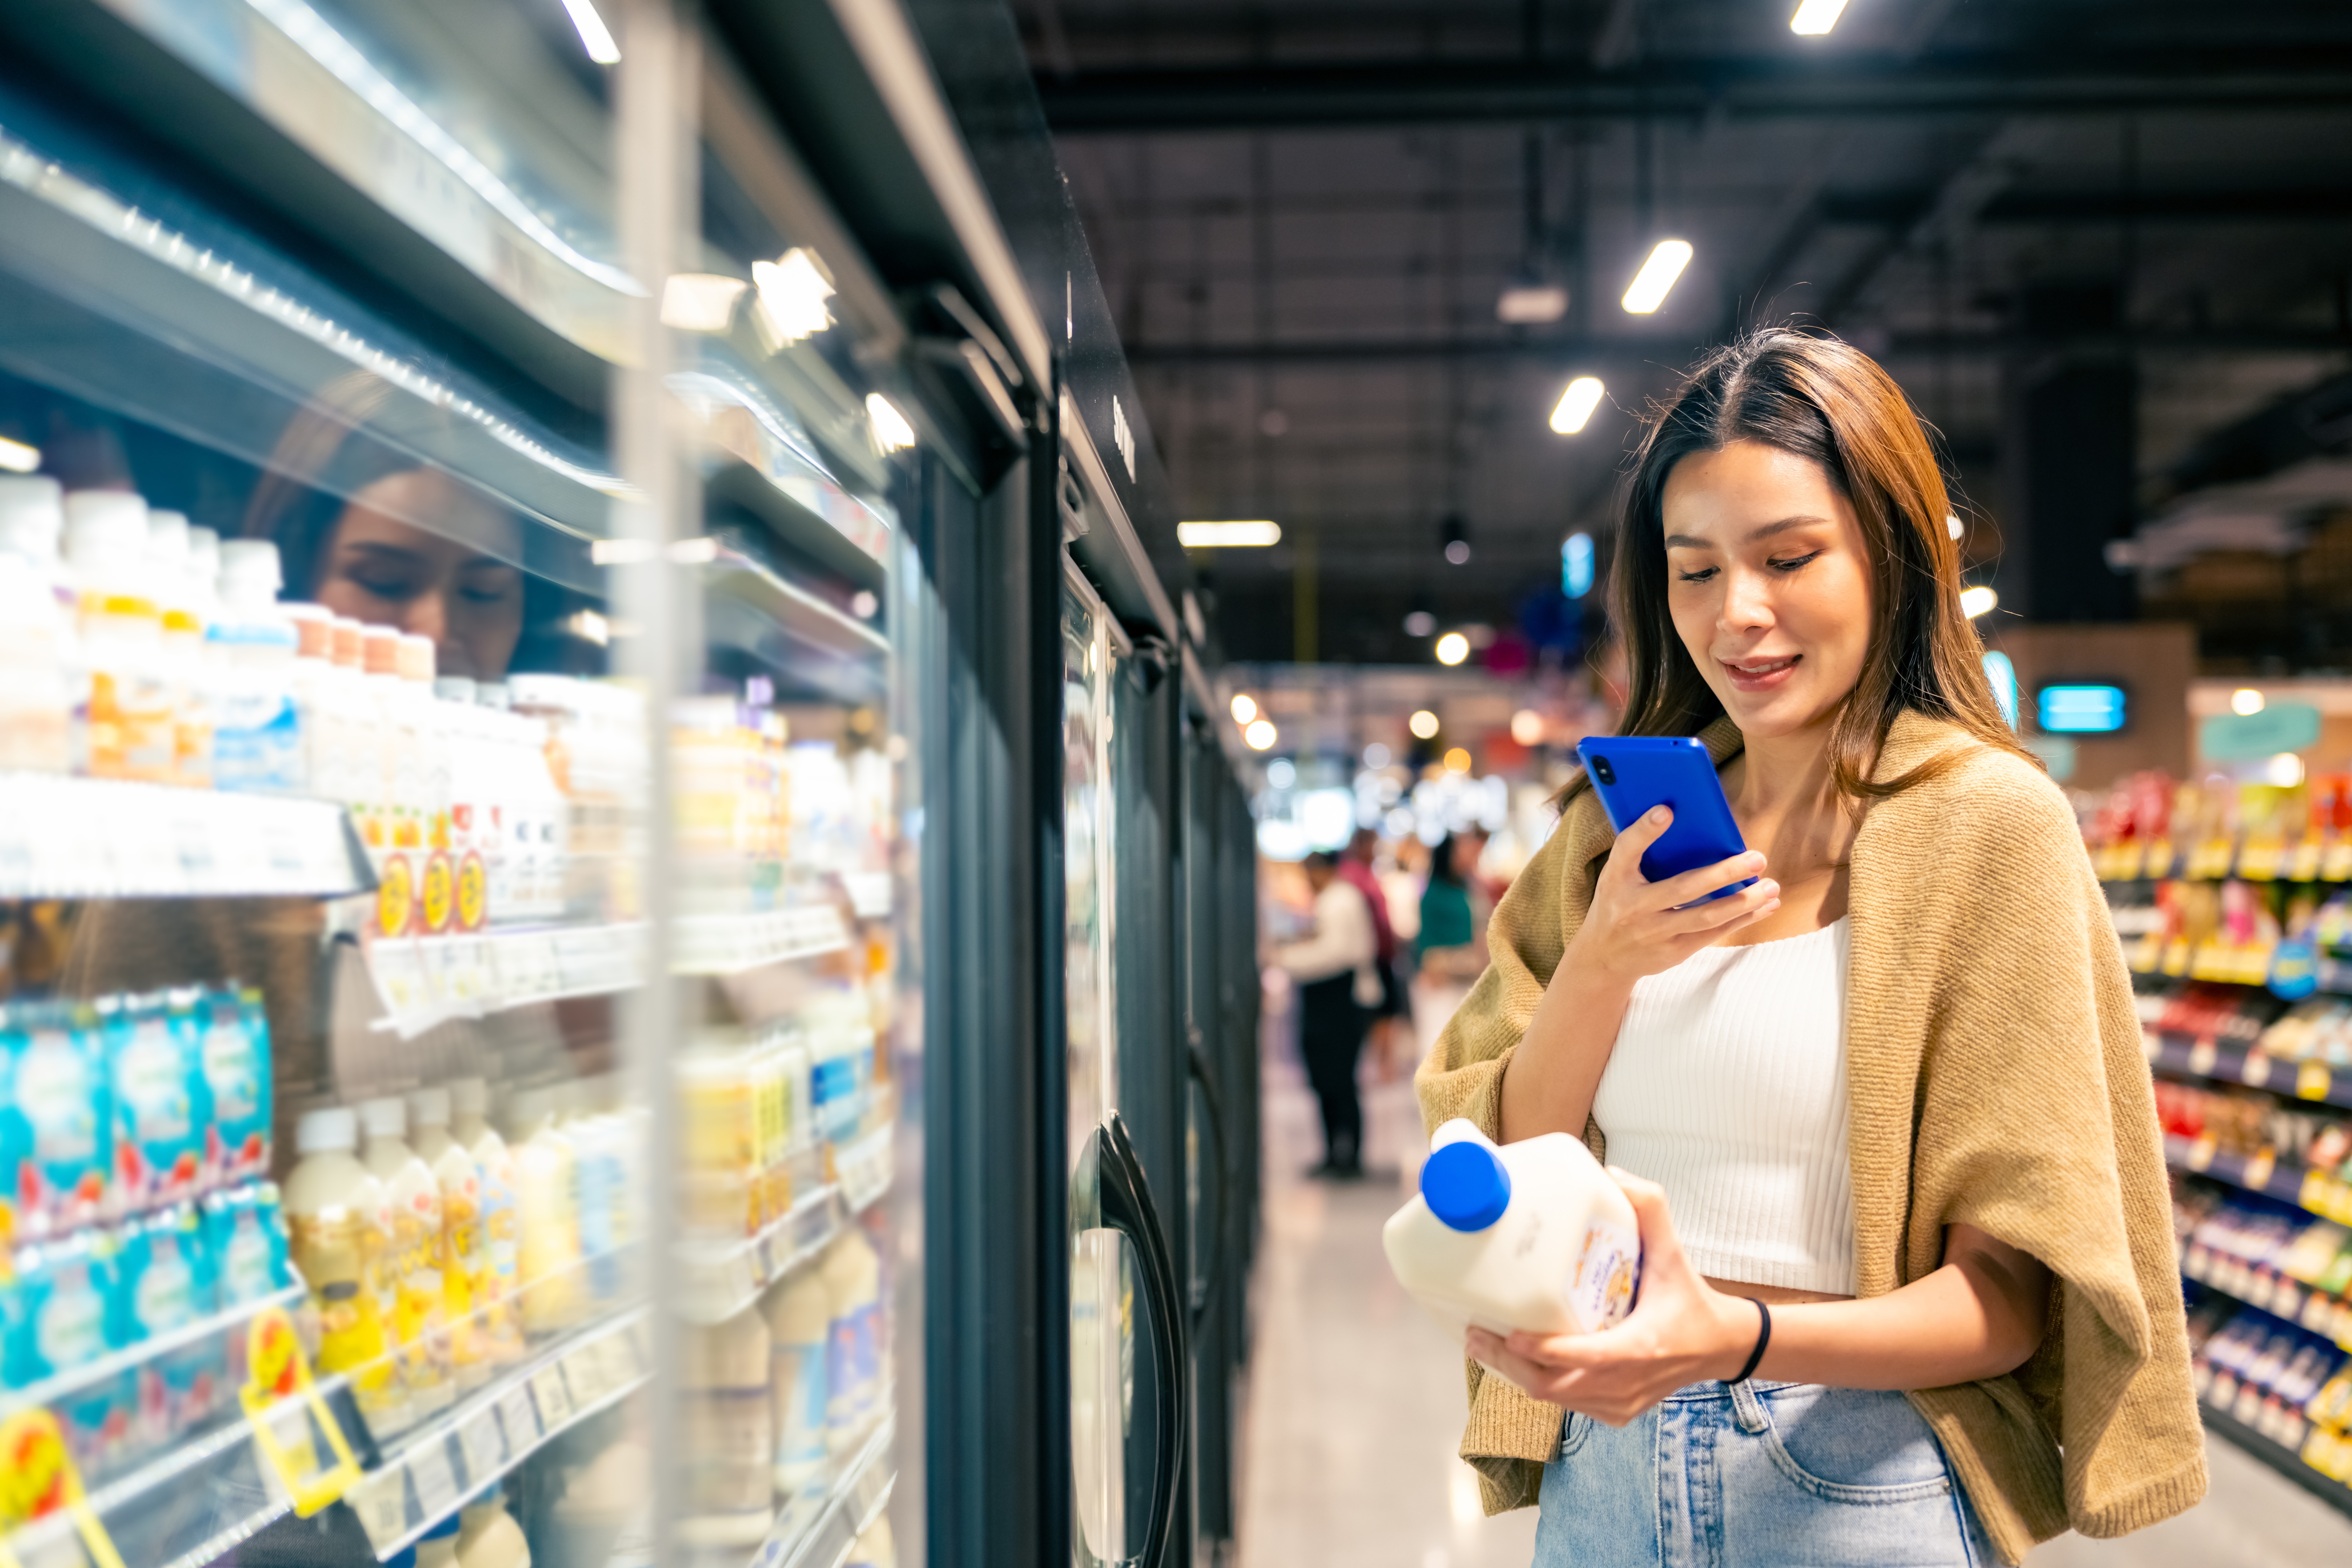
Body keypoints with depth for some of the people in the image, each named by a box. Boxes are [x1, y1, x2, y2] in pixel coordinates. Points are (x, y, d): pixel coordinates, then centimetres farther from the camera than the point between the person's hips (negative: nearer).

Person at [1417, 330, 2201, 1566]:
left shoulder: (1987, 820, -8)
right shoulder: (1617, 828, 6)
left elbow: (2015, 1292, -10)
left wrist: (1738, 1340, -27)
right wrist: (1602, 963, -14)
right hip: (1603, 1461, 4)